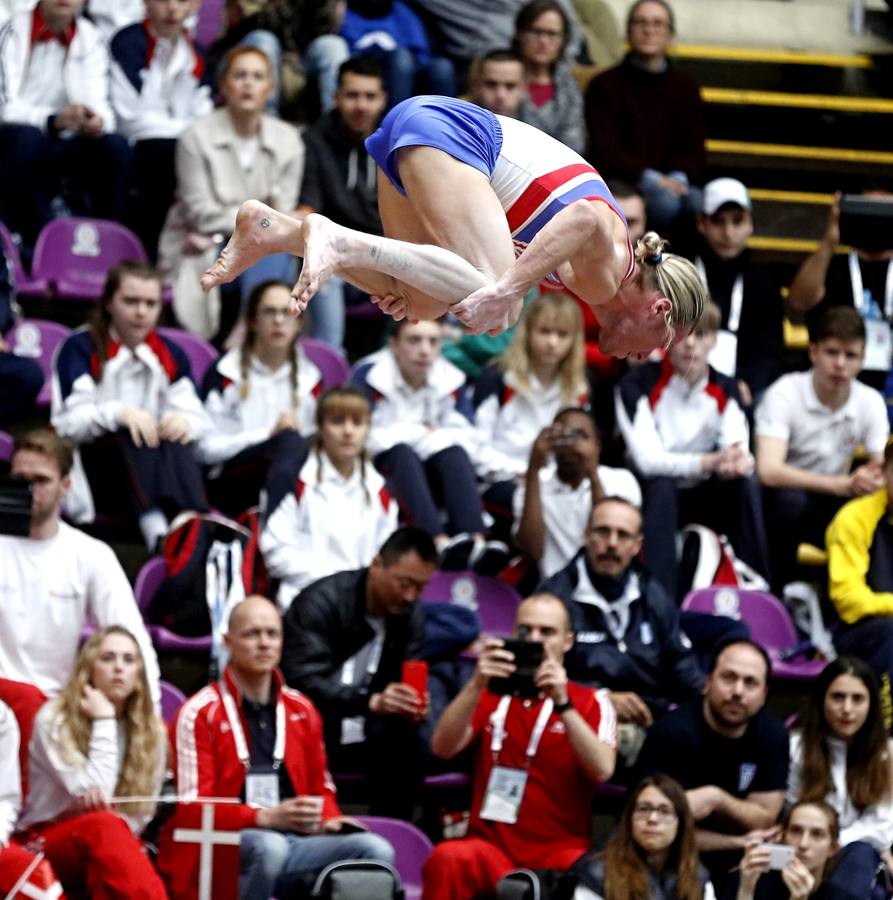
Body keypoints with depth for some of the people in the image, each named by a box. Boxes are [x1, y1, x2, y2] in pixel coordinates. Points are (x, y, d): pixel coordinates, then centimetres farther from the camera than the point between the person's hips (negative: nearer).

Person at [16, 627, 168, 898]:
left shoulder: (151, 729, 6)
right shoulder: (54, 719, -7)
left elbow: (141, 813, 7)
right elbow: (93, 794, -17)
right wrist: (104, 722, -12)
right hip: (48, 845, -3)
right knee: (103, 827, -38)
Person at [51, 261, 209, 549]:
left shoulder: (171, 355, 13)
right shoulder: (80, 349, -1)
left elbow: (196, 417, 2)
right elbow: (70, 423, -13)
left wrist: (184, 422, -23)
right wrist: (120, 413, -31)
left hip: (158, 476, 4)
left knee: (179, 439, -29)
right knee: (132, 437, -35)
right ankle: (156, 532, -60)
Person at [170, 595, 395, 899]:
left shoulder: (302, 710, 18)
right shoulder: (199, 714, 0)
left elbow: (321, 788, 28)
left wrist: (328, 820, 4)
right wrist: (266, 818, -18)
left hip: (297, 842, 5)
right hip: (228, 847, -5)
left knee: (376, 850, -20)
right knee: (269, 846, -40)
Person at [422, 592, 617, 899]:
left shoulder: (591, 704, 9)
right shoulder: (490, 696, 14)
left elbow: (602, 770, -10)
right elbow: (443, 748, -3)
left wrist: (562, 703, -20)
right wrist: (476, 685, -18)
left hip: (560, 853, -1)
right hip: (492, 846, 1)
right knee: (448, 858, -33)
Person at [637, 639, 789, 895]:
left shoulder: (772, 735, -2)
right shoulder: (671, 733, -17)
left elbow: (764, 823, -3)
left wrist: (715, 799, -23)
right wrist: (738, 843, -13)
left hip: (733, 865, 4)